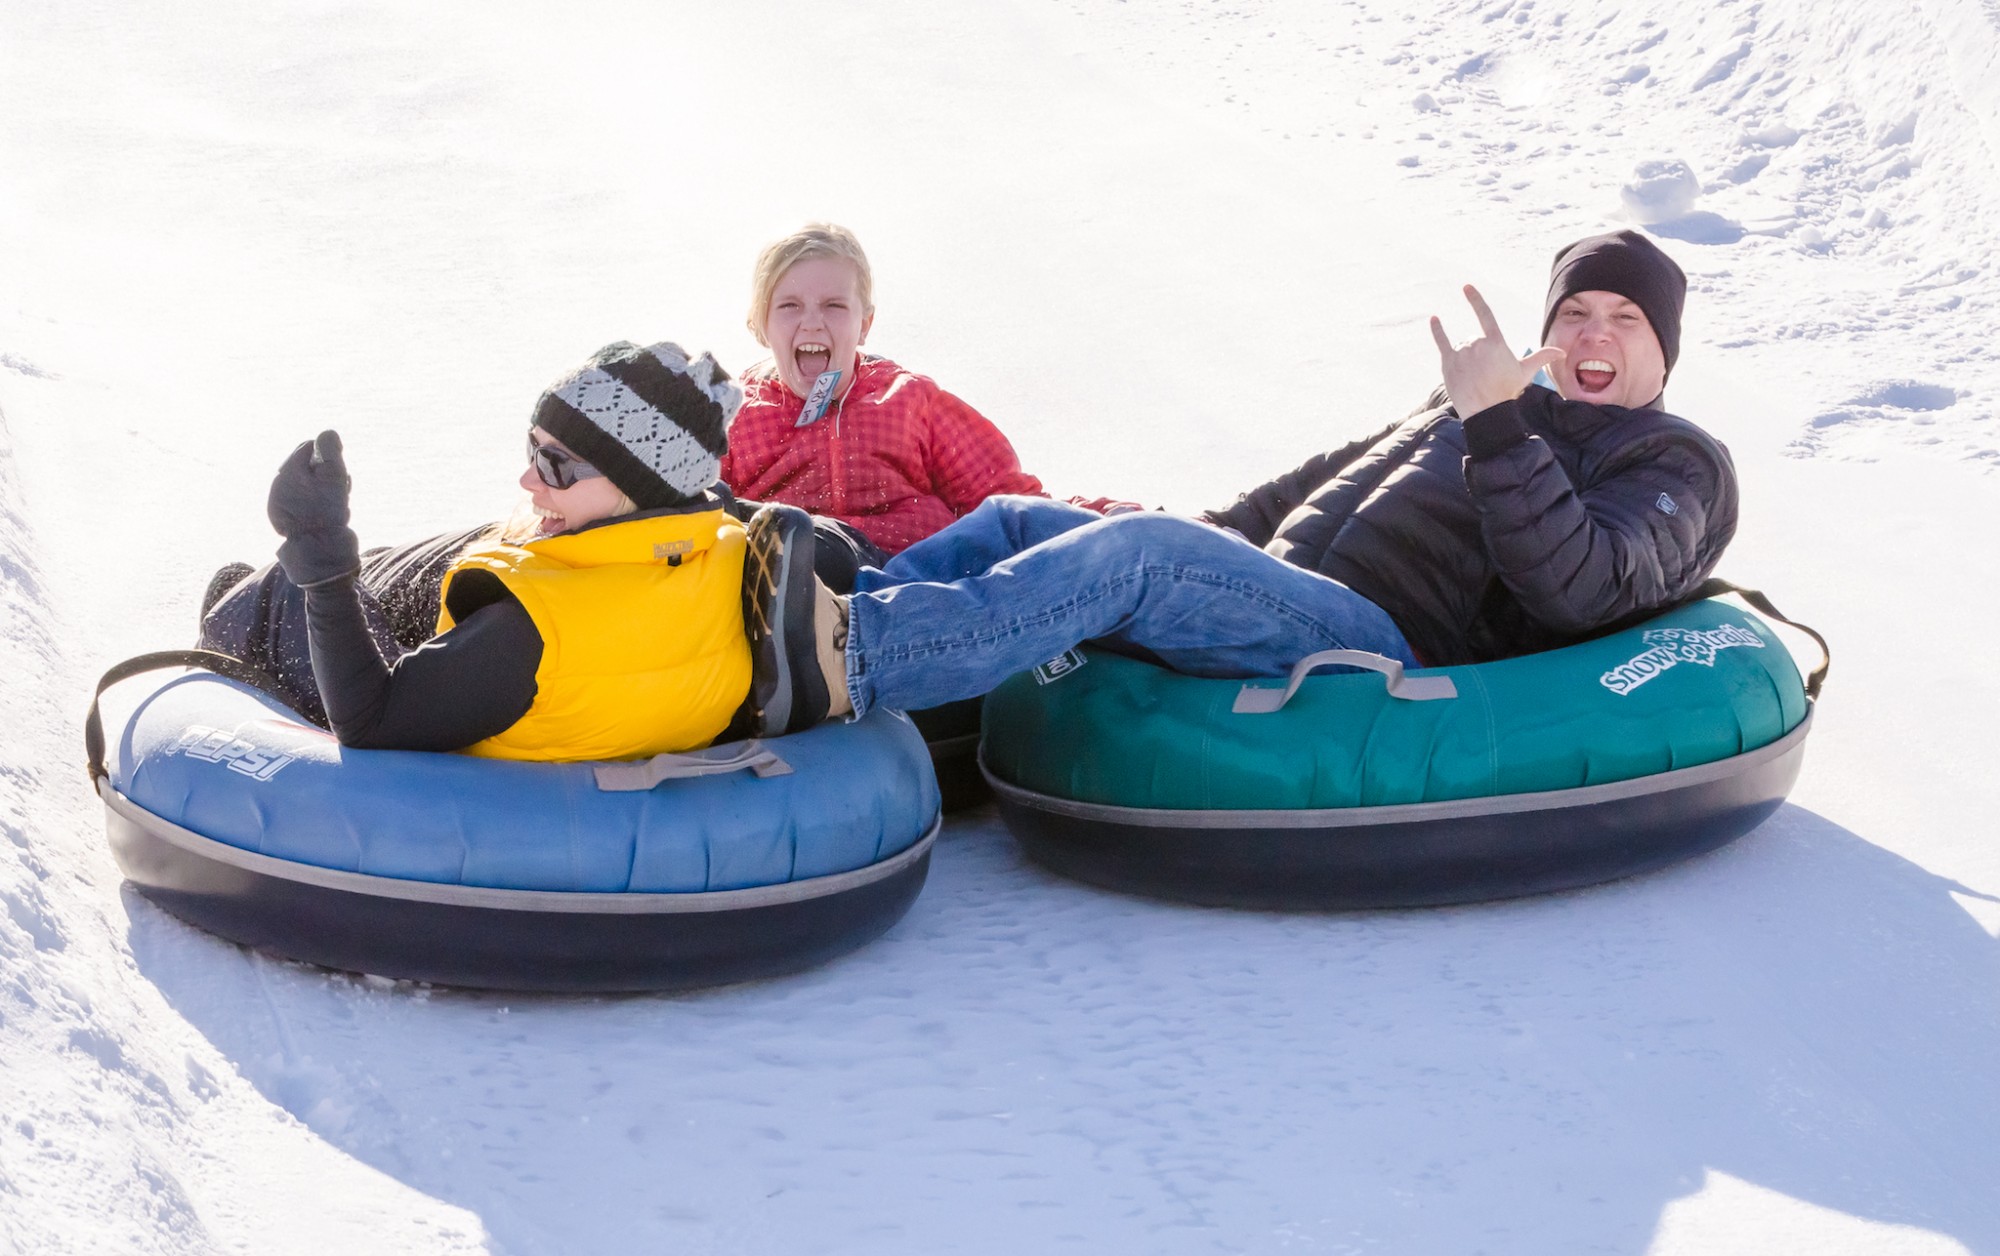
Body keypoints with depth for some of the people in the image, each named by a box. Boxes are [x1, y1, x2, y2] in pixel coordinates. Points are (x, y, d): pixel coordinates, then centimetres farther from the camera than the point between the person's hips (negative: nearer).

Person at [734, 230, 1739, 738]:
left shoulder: (1678, 466, 8)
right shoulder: (1490, 416, 33)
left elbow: (1579, 589, -13)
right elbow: (1329, 479, 37)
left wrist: (1494, 423, -20)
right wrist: (1192, 539, 25)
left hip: (1386, 649, -9)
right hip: (1276, 593, 9)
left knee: (1134, 553, -31)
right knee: (1019, 518, 1)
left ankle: (843, 659, -45)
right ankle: (818, 615, -21)